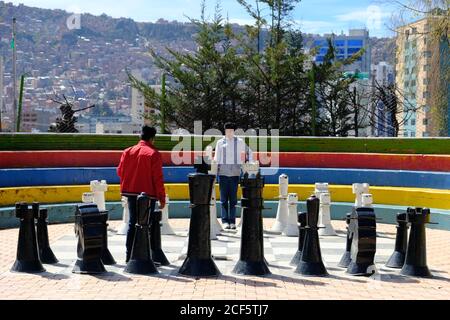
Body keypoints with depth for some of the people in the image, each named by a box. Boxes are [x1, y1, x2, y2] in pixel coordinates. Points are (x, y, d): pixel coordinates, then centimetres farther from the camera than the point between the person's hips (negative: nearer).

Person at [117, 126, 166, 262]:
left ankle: (129, 255, 16)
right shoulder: (154, 154, -11)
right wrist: (162, 197, -6)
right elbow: (158, 178, -12)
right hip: (148, 194, -5)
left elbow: (120, 171, 9)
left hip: (131, 193, 5)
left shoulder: (128, 152, 4)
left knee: (132, 223, 14)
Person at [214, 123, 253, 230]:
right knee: (224, 198, -1)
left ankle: (232, 221, 6)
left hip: (235, 173, 0)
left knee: (233, 199, 2)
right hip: (223, 173, 0)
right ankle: (225, 221, 1)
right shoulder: (220, 142, 7)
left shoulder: (240, 142, 8)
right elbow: (216, 158, 9)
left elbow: (249, 152, 19)